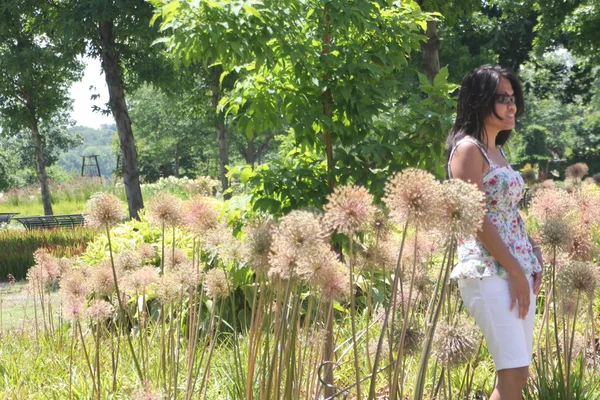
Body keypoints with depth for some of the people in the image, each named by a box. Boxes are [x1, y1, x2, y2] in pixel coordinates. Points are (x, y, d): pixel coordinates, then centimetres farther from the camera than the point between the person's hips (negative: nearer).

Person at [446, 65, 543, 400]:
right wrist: (516, 271, -15)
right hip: (488, 272, -9)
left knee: (518, 373, 7)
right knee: (515, 372, -13)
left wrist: (536, 257, 7)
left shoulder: (498, 150, 18)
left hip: (518, 269, 9)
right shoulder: (468, 148, -9)